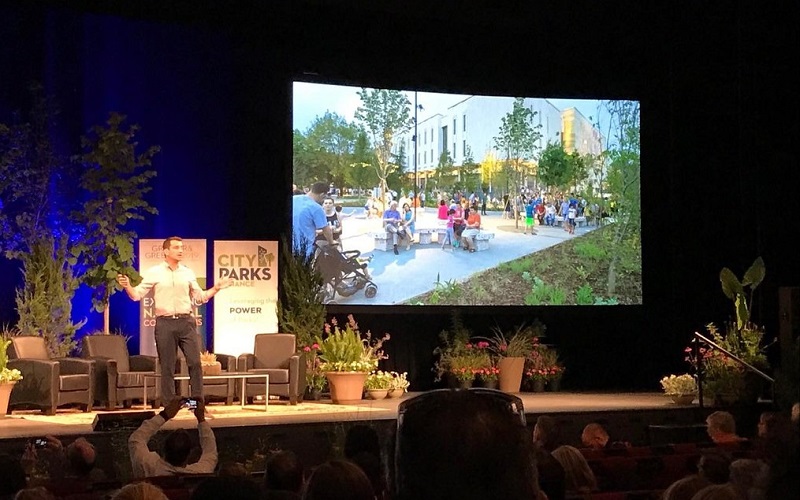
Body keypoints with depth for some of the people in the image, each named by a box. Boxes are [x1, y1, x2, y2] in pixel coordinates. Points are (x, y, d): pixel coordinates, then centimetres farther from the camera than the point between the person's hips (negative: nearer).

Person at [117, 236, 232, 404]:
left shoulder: (188, 273, 11)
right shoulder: (154, 273, 2)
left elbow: (200, 297, 18)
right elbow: (137, 295, 0)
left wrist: (216, 288, 6)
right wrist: (127, 286, -19)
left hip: (186, 322, 2)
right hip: (165, 323, -2)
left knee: (195, 362, -4)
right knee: (167, 367, 1)